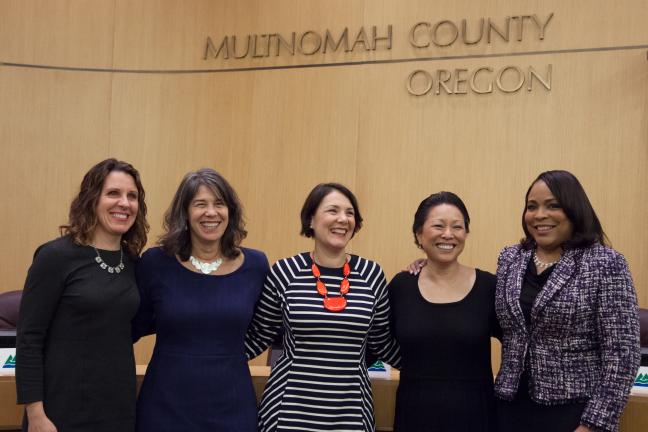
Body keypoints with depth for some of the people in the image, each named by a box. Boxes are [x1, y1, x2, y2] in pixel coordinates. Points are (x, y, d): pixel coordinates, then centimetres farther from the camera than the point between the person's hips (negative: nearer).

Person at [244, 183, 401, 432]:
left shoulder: (371, 275, 0)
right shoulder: (284, 272, -5)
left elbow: (382, 342, 12)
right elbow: (259, 337, 6)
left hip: (351, 411, 2)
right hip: (291, 409, -1)